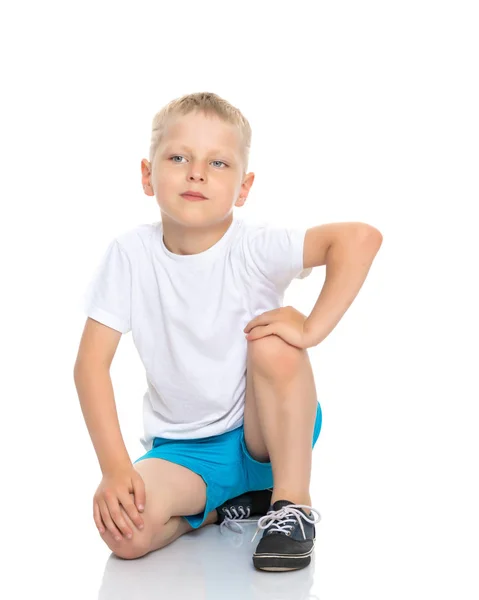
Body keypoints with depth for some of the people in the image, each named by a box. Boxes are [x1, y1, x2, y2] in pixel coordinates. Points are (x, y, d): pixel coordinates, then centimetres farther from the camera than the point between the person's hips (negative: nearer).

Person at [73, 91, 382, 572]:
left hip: (267, 433, -1)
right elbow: (91, 363, -12)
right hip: (183, 450, 2)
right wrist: (115, 468, -20)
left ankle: (292, 502, -12)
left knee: (274, 340, -30)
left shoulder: (253, 247, -17)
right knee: (125, 532, -26)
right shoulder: (129, 254, -11)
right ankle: (227, 505, 5)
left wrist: (313, 327, -34)